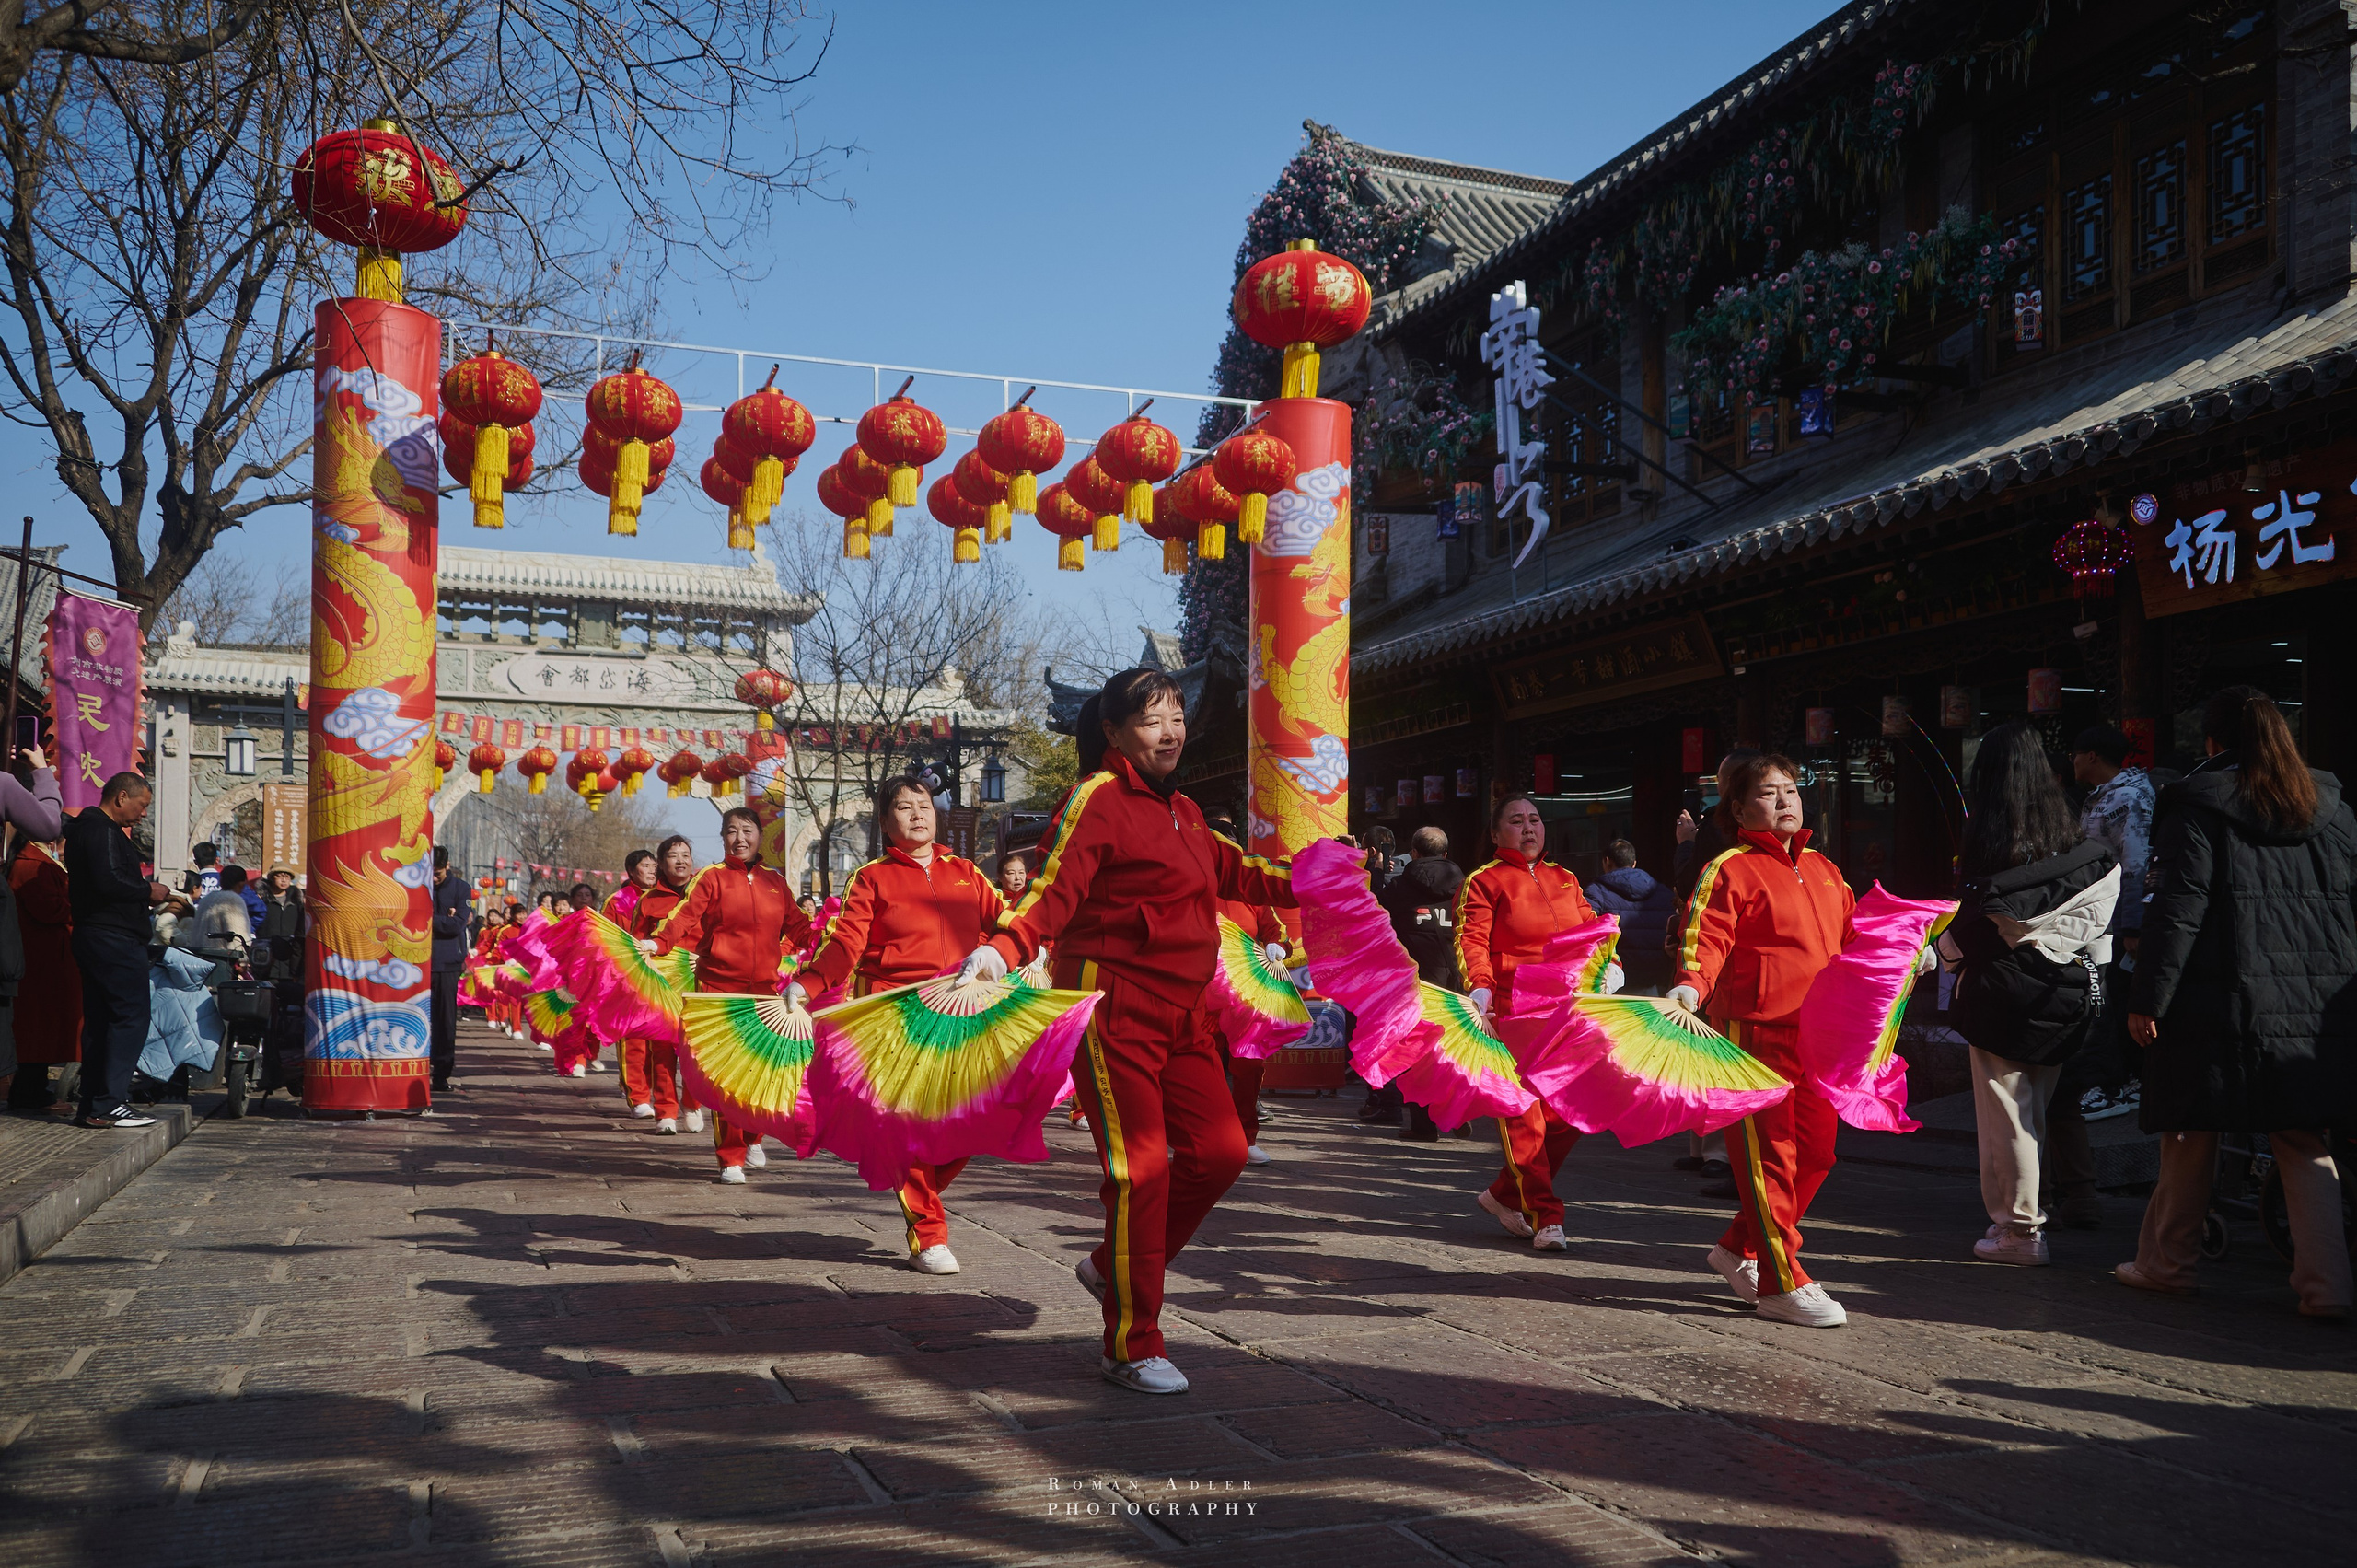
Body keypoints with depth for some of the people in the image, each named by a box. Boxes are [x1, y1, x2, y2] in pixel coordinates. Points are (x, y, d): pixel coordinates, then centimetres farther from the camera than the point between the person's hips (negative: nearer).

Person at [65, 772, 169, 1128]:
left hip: (91, 936, 11)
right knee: (131, 1018, -10)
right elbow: (108, 882, -25)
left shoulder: (84, 828, 21)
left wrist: (143, 897, 13)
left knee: (99, 1020, 11)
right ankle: (111, 1103, -12)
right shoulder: (104, 831, -13)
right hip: (116, 939, -11)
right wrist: (148, 891, -10)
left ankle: (93, 1106, 13)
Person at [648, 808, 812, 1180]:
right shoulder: (711, 878, 1)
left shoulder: (775, 883, 13)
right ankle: (730, 1158, 2)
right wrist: (658, 942, -28)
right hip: (720, 987, -3)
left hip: (765, 989, 4)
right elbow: (686, 917, -13)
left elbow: (796, 925, 23)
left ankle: (753, 1140, 30)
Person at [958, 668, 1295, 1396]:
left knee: (1219, 1150, 7)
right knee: (1141, 1164, -8)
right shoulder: (1097, 797, -9)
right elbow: (1054, 887, -20)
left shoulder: (1183, 812, 17)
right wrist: (1002, 948, -37)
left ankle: (1113, 1267, 27)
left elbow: (1233, 871, 33)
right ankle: (1131, 1348, 6)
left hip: (1178, 1009, 8)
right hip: (1111, 1003, -8)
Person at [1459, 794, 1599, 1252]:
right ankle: (1544, 1217, 2)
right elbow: (1472, 940, -8)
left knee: (1569, 1114, 2)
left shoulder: (1564, 880, 20)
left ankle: (1506, 1195, 19)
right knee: (1523, 1116, -7)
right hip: (1512, 1014, -5)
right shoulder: (1483, 882, 3)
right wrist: (1480, 987, -25)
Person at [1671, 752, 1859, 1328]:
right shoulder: (1729, 870, -6)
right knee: (1766, 1154, -2)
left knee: (1815, 1150, 11)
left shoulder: (1822, 869, 17)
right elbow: (1705, 938, -15)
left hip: (1817, 1033, 8)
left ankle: (1742, 1248, 28)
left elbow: (1853, 938, 28)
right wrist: (1691, 987, -32)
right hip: (1753, 1031, -8)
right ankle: (1781, 1284, 5)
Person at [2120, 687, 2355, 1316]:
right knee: (2305, 1145, 8)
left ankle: (2166, 1264, 18)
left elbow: (2178, 908, -11)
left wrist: (2148, 998, -10)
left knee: (2191, 1137, 7)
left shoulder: (2197, 805, -6)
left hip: (2224, 1001, -4)